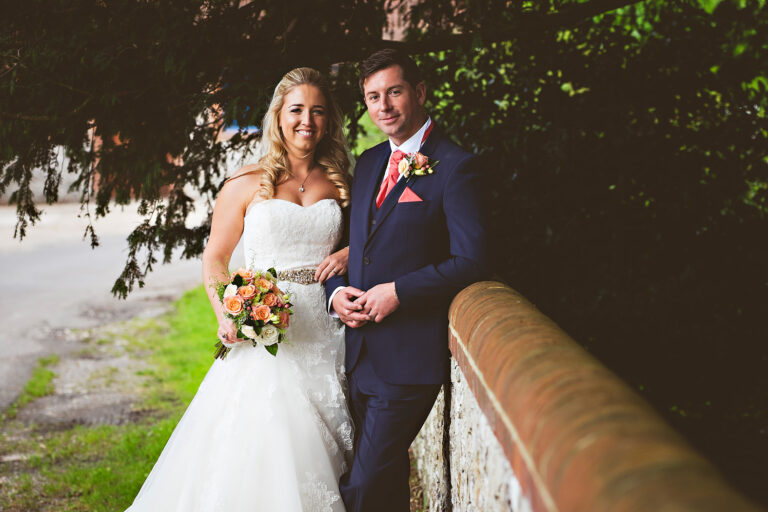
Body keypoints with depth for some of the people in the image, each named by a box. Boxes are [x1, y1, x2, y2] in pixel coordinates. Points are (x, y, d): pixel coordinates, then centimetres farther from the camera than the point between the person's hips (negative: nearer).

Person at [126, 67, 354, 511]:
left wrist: (350, 254, -2)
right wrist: (227, 316, -13)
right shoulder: (248, 184, 1)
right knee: (256, 440, -5)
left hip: (323, 333, 2)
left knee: (315, 452, 4)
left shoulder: (340, 183, 9)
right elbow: (215, 260, 3)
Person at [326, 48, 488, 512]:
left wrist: (397, 292, -18)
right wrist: (337, 291, -1)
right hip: (361, 350, 7)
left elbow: (471, 261, -17)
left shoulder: (455, 166, -10)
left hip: (410, 355, -7)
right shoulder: (369, 163, 14)